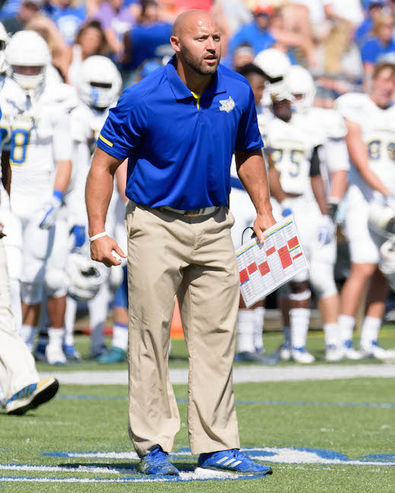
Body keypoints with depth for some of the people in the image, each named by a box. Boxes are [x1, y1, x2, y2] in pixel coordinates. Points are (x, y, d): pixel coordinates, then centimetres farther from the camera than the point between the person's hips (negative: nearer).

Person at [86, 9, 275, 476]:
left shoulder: (238, 91, 0)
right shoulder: (142, 99, -14)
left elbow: (248, 152, 17)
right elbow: (104, 164, -8)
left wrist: (264, 210, 11)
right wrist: (97, 232, -14)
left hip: (214, 227, 4)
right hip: (156, 225, -4)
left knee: (216, 338, 5)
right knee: (151, 336, -4)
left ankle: (217, 445, 10)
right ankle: (152, 446, 3)